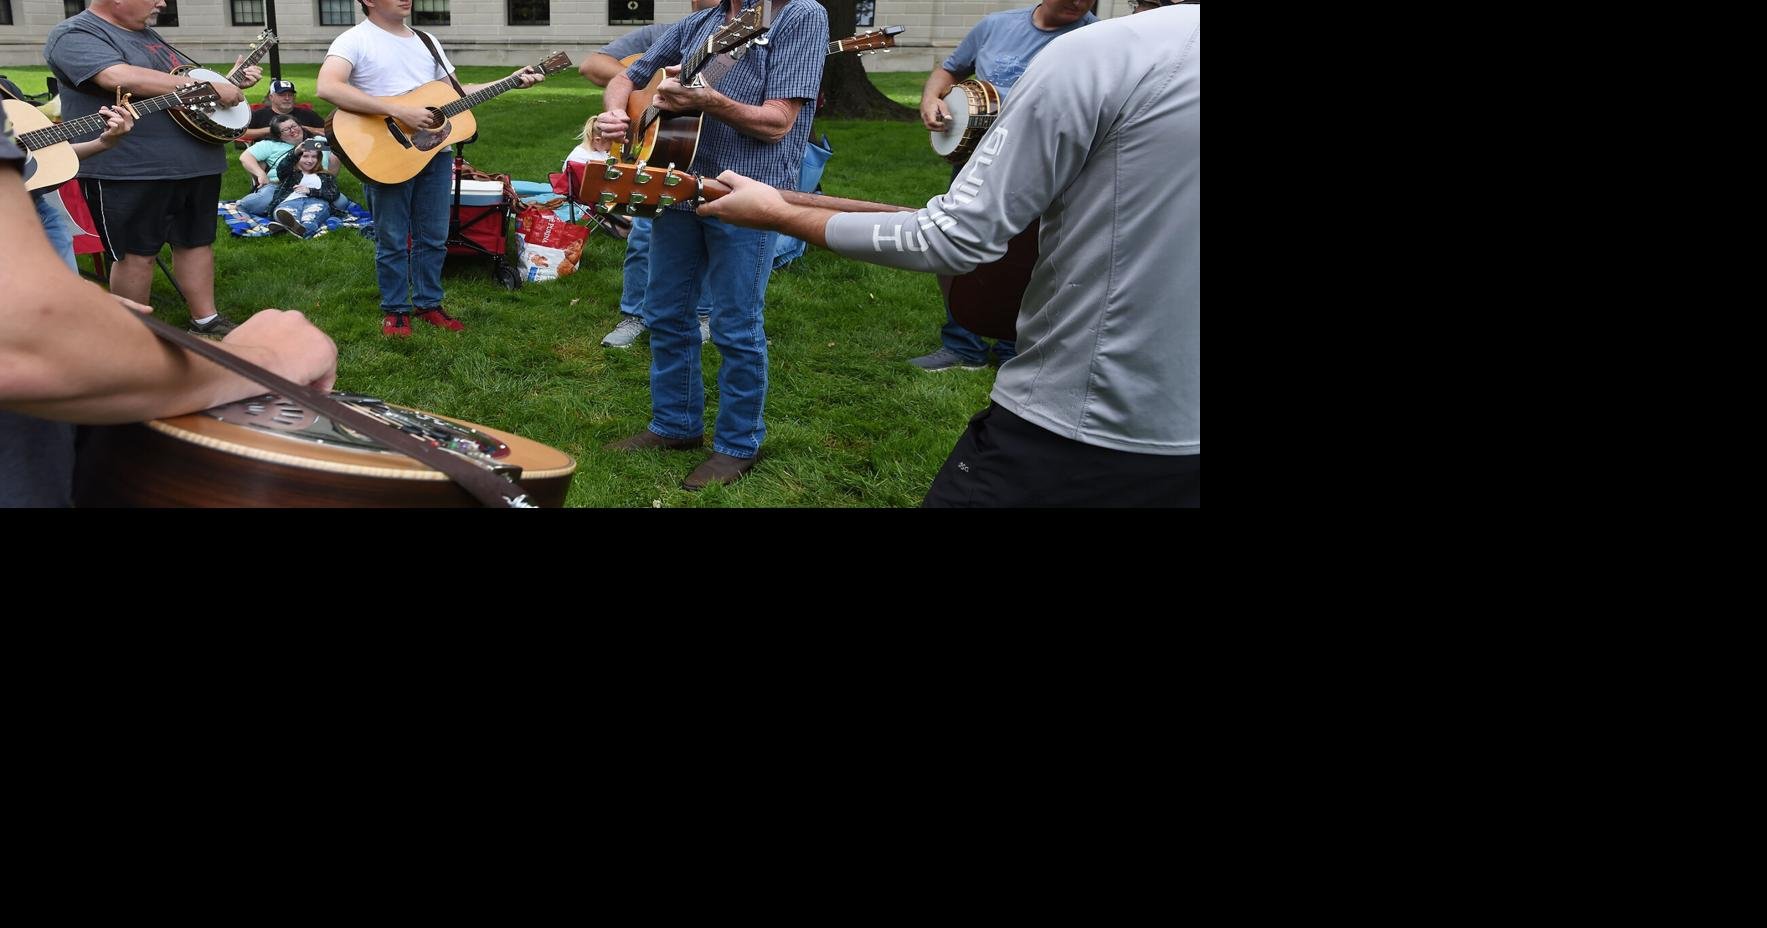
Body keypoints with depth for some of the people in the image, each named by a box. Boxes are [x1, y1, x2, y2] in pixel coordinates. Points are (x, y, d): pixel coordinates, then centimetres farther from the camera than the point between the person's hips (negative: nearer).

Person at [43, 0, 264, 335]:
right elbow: (122, 78, -28)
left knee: (198, 242, 13)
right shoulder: (75, 35, -11)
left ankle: (206, 321, 24)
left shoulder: (148, 35, 18)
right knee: (137, 254, -1)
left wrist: (231, 79, 16)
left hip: (196, 161, 8)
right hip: (128, 170, -8)